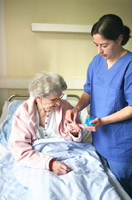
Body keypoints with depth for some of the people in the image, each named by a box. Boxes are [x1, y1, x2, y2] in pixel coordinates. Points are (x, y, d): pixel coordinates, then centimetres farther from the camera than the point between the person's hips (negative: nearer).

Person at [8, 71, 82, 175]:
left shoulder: (65, 107, -6)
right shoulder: (23, 113, -11)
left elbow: (71, 141, 5)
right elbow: (20, 151, -18)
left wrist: (73, 133, -19)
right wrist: (50, 163, -29)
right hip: (36, 162, 0)